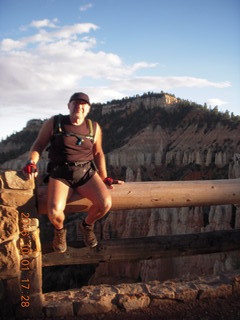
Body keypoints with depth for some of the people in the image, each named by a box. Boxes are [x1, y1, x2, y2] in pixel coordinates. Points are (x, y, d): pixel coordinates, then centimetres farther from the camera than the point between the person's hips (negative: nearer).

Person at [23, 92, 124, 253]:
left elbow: (98, 153, 13)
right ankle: (60, 230, 10)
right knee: (55, 212, -30)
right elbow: (38, 145, 4)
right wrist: (31, 163, -14)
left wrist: (104, 179, 11)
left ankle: (87, 225, 11)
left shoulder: (94, 127, 4)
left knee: (106, 203, -25)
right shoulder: (53, 123, -2)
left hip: (86, 172, 2)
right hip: (60, 174, -2)